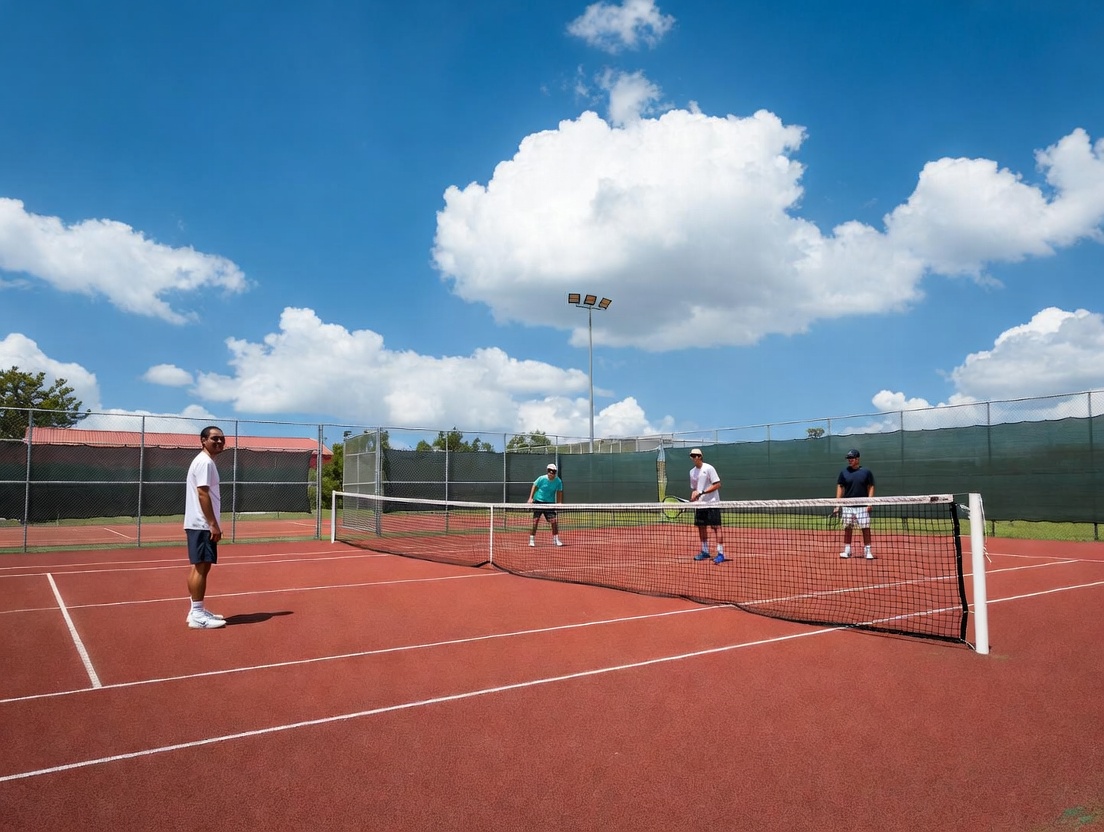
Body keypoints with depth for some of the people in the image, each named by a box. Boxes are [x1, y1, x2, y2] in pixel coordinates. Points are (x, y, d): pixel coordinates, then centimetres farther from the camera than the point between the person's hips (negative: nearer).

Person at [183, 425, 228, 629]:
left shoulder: (207, 462, 18)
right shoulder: (204, 462, -14)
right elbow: (202, 494, -20)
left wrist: (213, 524, 19)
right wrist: (214, 524, -21)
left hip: (202, 524, 11)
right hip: (202, 524, -11)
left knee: (202, 567, 13)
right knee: (200, 566, -8)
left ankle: (197, 610, 19)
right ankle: (197, 615, -6)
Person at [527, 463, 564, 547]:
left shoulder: (558, 481, -5)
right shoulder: (541, 479, -12)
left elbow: (559, 492, 5)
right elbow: (534, 487, -3)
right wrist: (531, 498, -10)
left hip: (550, 503, 2)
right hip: (539, 501, -2)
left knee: (554, 521, -4)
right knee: (535, 521, -5)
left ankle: (556, 540, 10)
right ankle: (532, 540, 4)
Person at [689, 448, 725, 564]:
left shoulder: (709, 468, -10)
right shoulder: (692, 472, 11)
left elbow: (717, 485, -14)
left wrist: (702, 492, -19)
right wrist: (692, 498, -2)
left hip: (712, 503, -7)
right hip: (700, 504, 7)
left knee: (716, 527, -7)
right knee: (701, 527, 9)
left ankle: (720, 553, -7)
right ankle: (705, 552, 21)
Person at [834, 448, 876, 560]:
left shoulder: (866, 472, 1)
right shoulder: (844, 472, 5)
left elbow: (870, 487, 3)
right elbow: (840, 488, 6)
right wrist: (837, 505, 0)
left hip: (863, 506, -2)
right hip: (847, 506, 2)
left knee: (866, 528, -2)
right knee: (847, 528, 4)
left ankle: (867, 551, 4)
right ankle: (847, 551, 11)